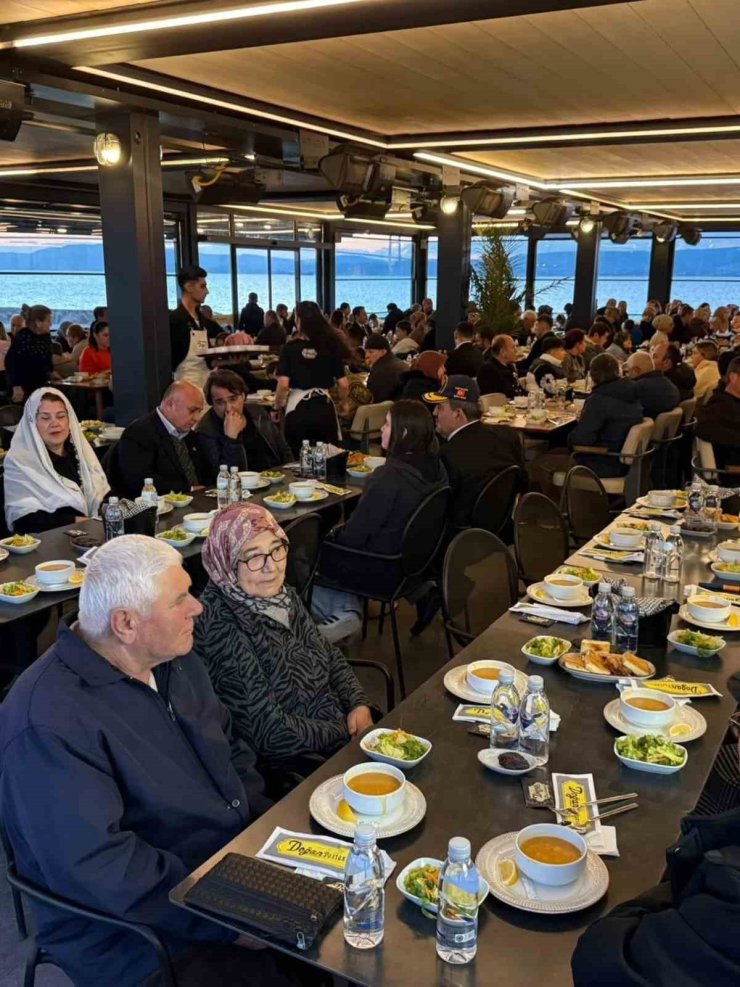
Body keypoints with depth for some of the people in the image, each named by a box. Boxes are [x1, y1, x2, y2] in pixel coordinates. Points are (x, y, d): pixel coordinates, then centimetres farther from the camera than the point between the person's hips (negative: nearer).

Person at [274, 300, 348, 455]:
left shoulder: (290, 347, -5)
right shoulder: (331, 346, 2)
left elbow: (283, 385, -11)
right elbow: (343, 384, 1)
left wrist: (277, 408, 5)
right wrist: (343, 402, 21)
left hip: (298, 409, -2)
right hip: (324, 408, 2)